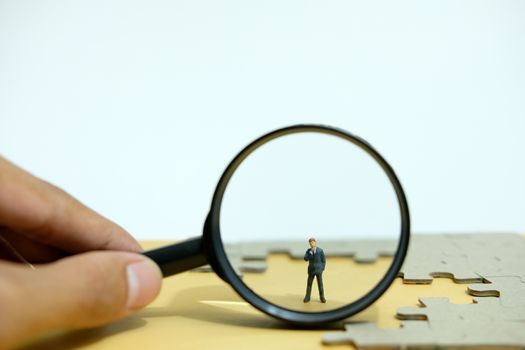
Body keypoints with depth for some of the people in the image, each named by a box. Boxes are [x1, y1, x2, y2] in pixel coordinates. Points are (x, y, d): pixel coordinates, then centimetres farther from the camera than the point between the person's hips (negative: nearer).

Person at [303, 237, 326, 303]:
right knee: (309, 284, 4)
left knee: (320, 284, 0)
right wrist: (310, 252, -20)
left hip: (318, 270, -2)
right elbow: (305, 259, -10)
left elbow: (324, 260, -1)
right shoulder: (308, 251, 1)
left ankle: (322, 297, 10)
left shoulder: (320, 250, -6)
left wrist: (322, 269, -5)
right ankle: (307, 297, 13)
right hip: (311, 270, 2)